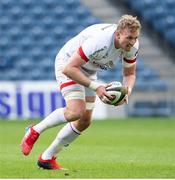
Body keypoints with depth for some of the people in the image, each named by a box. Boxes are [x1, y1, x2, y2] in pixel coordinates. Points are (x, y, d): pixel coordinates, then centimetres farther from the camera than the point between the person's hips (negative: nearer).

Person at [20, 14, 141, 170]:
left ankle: (47, 158, 17)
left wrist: (127, 91, -23)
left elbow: (130, 74, -1)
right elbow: (69, 68, -37)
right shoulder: (99, 41, -39)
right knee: (75, 111, -27)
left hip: (88, 71, 8)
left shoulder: (132, 45, -17)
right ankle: (35, 131, -4)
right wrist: (95, 87, -40)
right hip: (68, 63, -8)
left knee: (85, 122, 4)